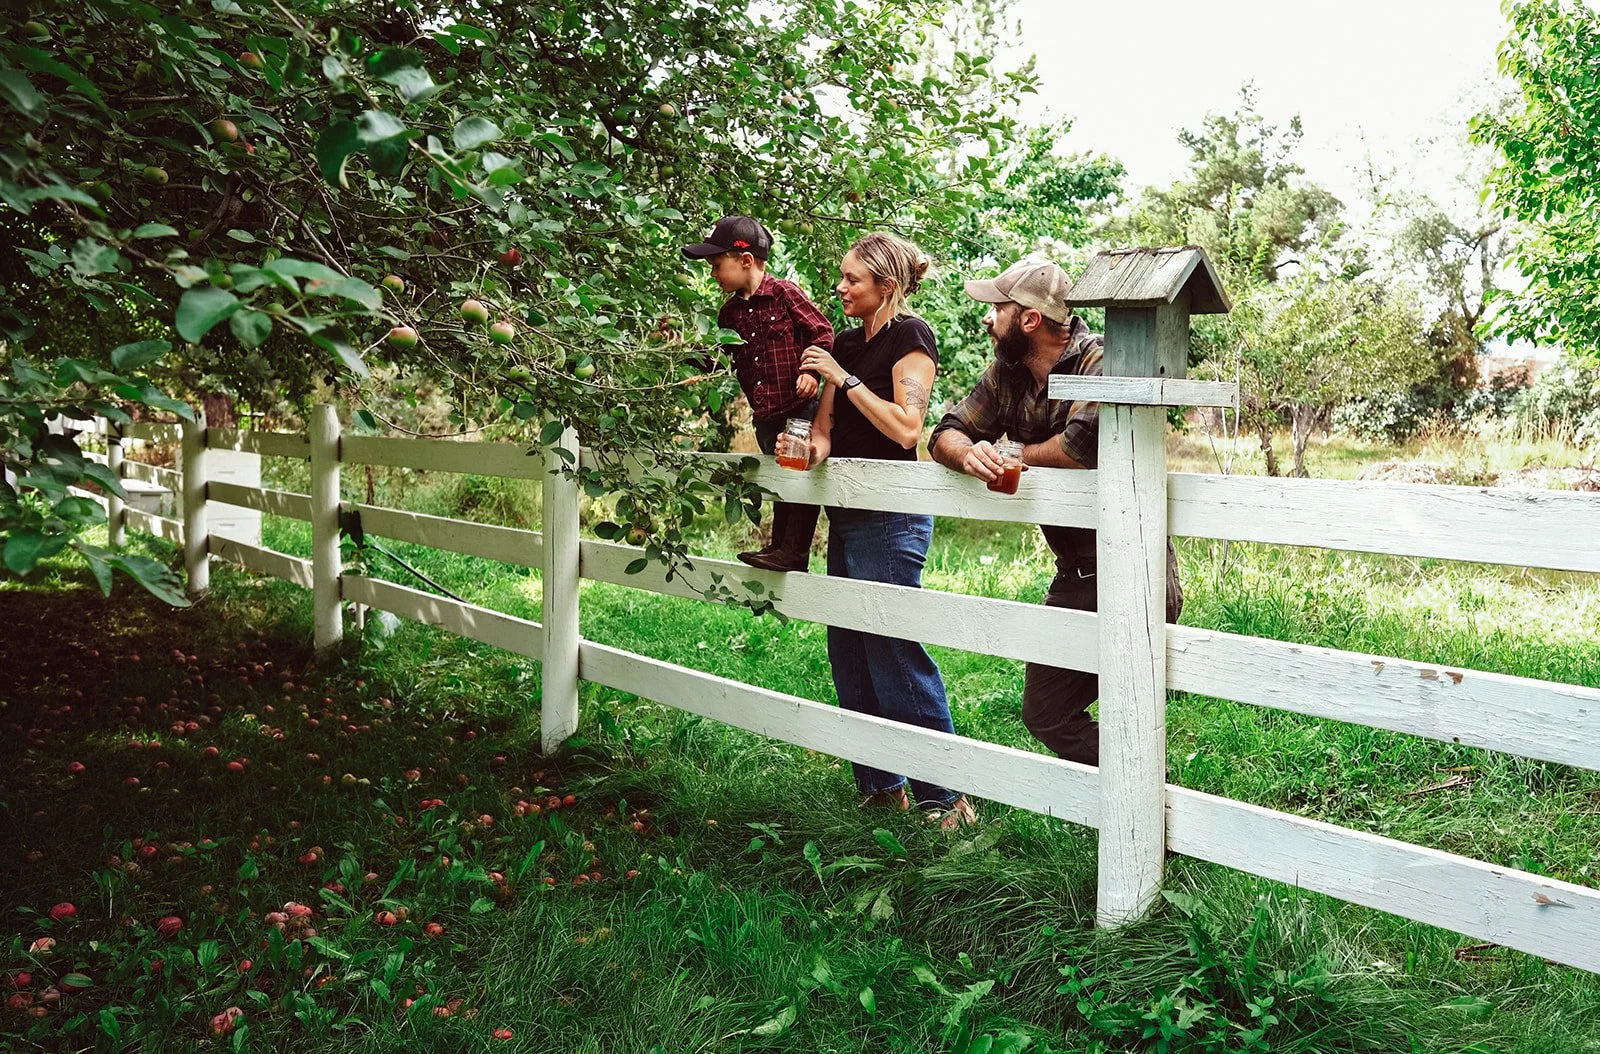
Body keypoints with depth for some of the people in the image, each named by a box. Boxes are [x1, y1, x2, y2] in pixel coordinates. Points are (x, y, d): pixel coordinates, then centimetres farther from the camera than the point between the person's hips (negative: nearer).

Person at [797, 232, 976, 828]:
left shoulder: (908, 336, -8)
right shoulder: (847, 343, 16)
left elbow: (906, 427, -18)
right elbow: (826, 423, 16)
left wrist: (843, 377, -16)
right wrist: (817, 443, -7)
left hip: (890, 519, -9)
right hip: (848, 516, 9)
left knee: (896, 656, -8)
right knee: (850, 656, 10)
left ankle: (944, 797, 0)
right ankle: (880, 786, 19)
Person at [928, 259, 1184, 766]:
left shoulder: (1100, 362, -19)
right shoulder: (1005, 373, 6)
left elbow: (1084, 444, -36)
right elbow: (945, 435, 4)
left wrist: (1020, 454, -14)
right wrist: (970, 453, -22)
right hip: (1075, 575, 8)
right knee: (1044, 714, 13)